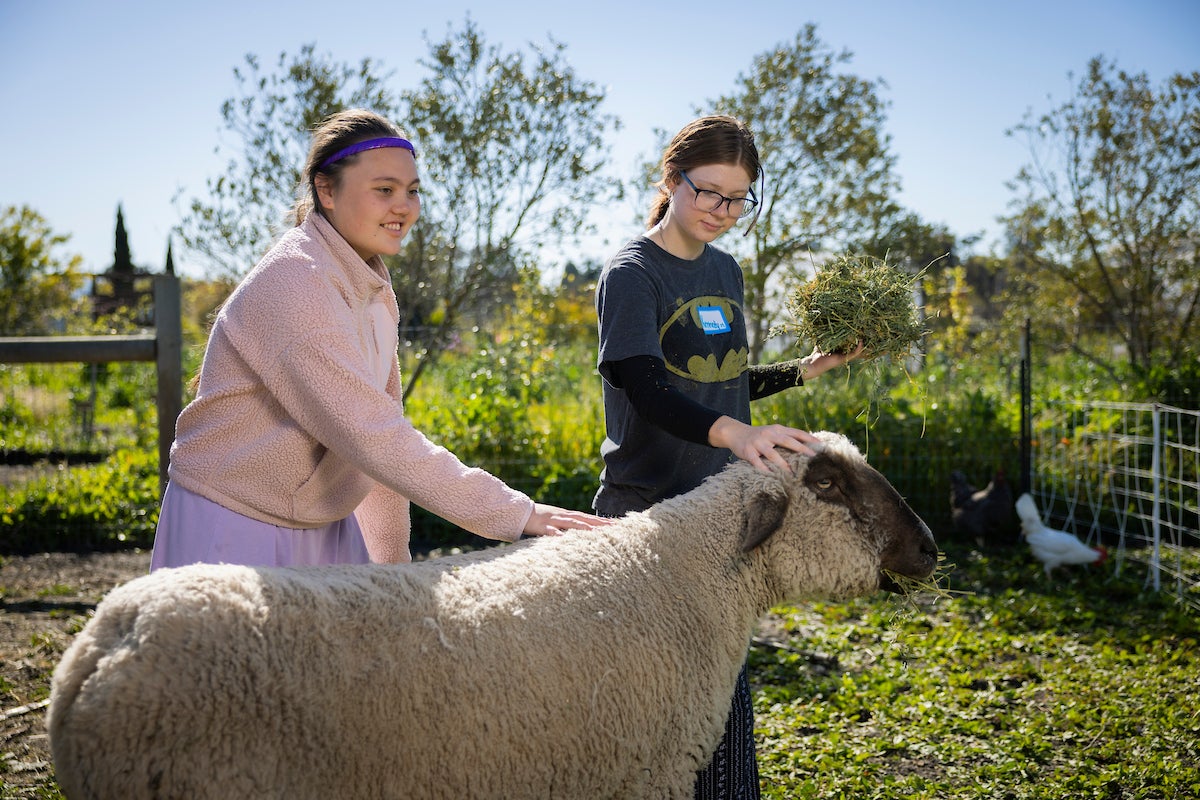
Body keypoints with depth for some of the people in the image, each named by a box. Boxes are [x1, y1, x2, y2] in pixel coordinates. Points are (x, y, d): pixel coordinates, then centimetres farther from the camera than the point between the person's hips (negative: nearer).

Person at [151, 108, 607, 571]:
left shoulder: (375, 291, 5)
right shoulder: (293, 284, -24)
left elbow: (383, 433, 7)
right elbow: (372, 435, -30)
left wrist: (392, 557, 4)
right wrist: (517, 514, -29)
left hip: (328, 529, 8)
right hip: (235, 533, -8)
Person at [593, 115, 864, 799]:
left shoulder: (725, 270, 12)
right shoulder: (631, 273, -10)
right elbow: (646, 390, -23)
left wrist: (805, 370, 7)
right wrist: (733, 432, -39)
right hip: (647, 509, -7)